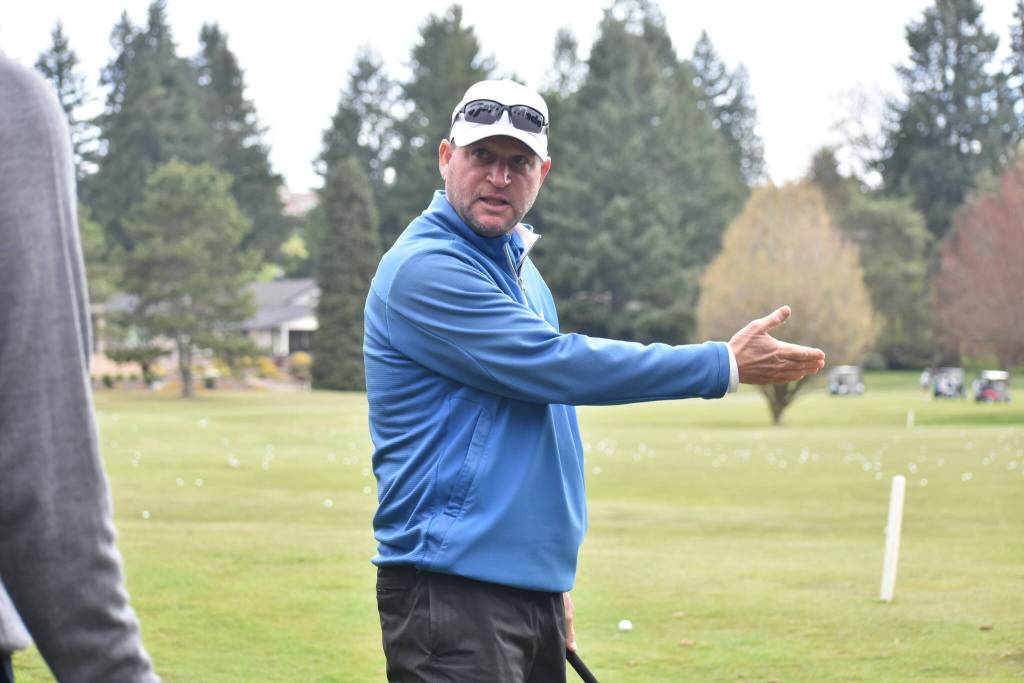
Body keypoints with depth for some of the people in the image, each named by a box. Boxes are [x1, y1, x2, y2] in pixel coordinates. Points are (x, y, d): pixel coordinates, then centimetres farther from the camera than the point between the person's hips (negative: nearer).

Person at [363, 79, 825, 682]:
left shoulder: (518, 265, 18)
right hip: (451, 592, -9)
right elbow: (556, 366, -18)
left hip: (536, 587, 9)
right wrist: (726, 365, -13)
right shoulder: (424, 268, -13)